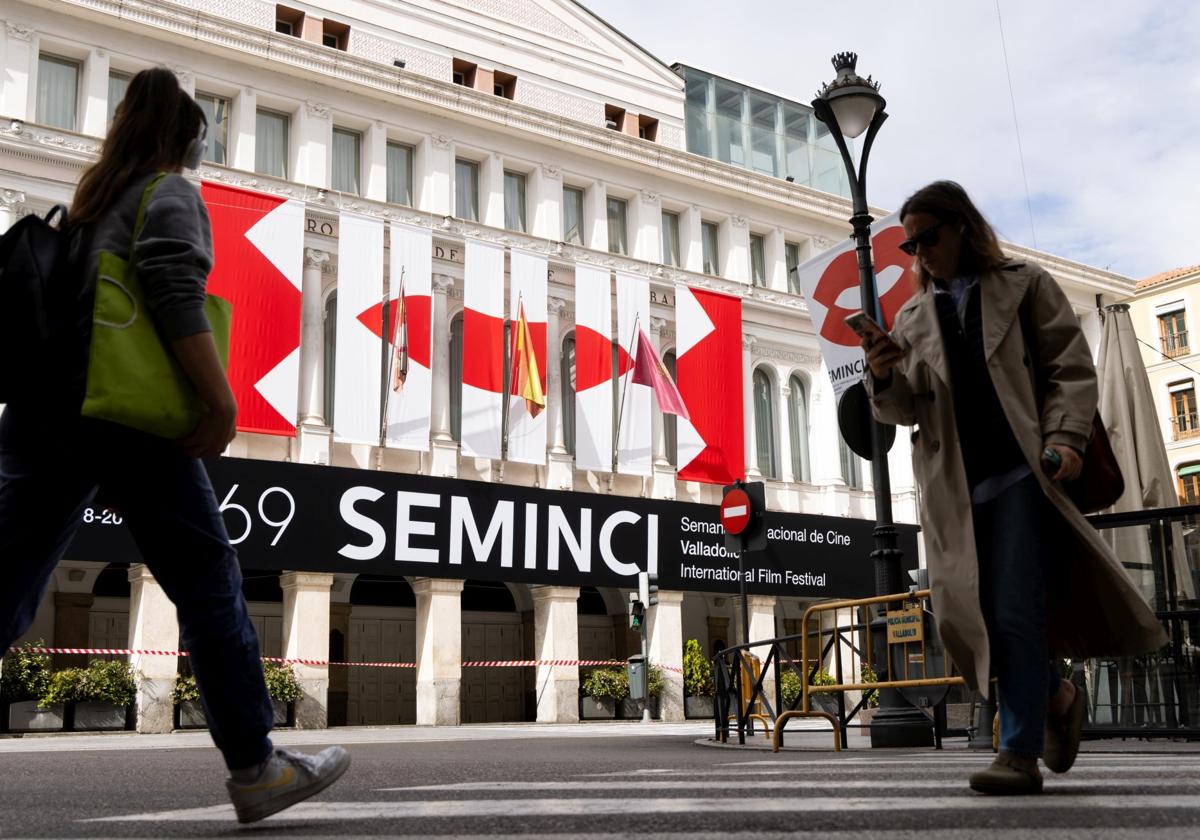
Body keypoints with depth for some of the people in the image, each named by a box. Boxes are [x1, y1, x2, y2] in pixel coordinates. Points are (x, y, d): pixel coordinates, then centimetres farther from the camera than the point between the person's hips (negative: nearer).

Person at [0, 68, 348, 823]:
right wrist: (223, 404, -18)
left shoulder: (87, 199, 23)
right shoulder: (171, 196, 1)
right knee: (210, 589, 0)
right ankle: (256, 768, 6)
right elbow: (177, 300, -16)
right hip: (125, 419, -7)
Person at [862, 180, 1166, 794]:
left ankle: (1020, 753, -5)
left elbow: (1071, 368, 3)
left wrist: (1066, 438, -14)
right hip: (955, 485, 4)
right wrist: (884, 380, -13)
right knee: (968, 616, 4)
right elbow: (907, 410, 10)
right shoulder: (913, 317, 18)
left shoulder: (1024, 285, 10)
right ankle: (1056, 696, 28)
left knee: (1015, 611, -12)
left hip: (1021, 472, -4)